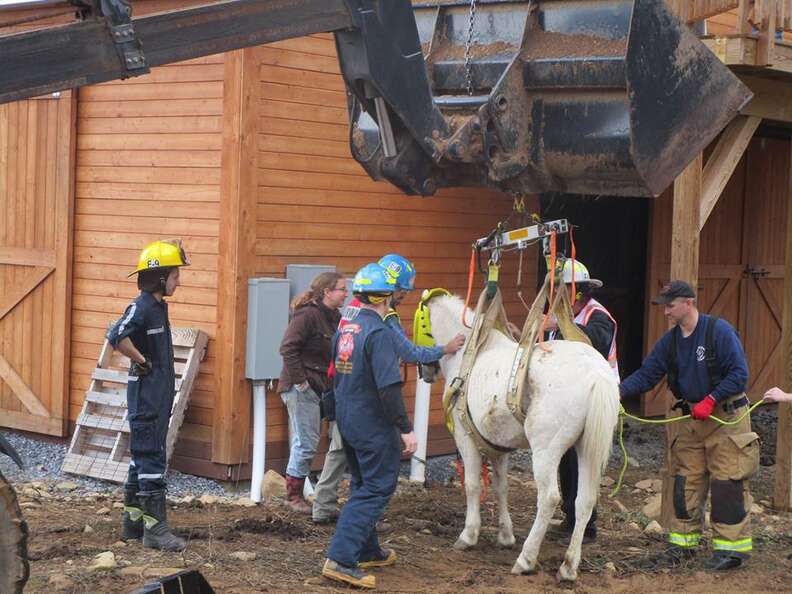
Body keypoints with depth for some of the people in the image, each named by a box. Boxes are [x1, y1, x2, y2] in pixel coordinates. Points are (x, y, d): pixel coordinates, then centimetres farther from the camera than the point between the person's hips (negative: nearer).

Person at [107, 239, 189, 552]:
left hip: (159, 398, 9)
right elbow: (116, 336, -33)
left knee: (142, 458, 14)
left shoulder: (159, 307, 12)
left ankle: (132, 520, 23)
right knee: (152, 461, -7)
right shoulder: (141, 307, -16)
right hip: (146, 398, -9)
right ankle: (155, 528, -5)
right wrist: (141, 362, -21)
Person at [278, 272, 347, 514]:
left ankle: (296, 494, 24)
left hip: (320, 389, 9)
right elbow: (288, 348, -21)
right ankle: (293, 496, 8)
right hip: (301, 389, -9)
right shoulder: (307, 315, -16)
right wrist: (300, 380, -19)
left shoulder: (334, 317, 10)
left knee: (307, 443, 14)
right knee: (306, 443, -4)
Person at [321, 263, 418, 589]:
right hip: (374, 426, -9)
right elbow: (389, 387, -25)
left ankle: (367, 552, 32)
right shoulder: (380, 333, -20)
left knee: (363, 486, 21)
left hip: (347, 422, 9)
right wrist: (406, 429, -21)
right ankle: (340, 560, -11)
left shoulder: (344, 330, 6)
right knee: (376, 490, -3)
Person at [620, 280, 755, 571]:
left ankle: (730, 547, 2)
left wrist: (711, 400, -23)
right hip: (691, 419, 6)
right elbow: (646, 375, 0)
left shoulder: (719, 331, -14)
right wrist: (619, 391, -17)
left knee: (727, 483, -5)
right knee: (685, 482, 8)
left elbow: (739, 374, -17)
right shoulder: (670, 341, 5)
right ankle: (683, 543, 18)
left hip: (726, 417, -6)